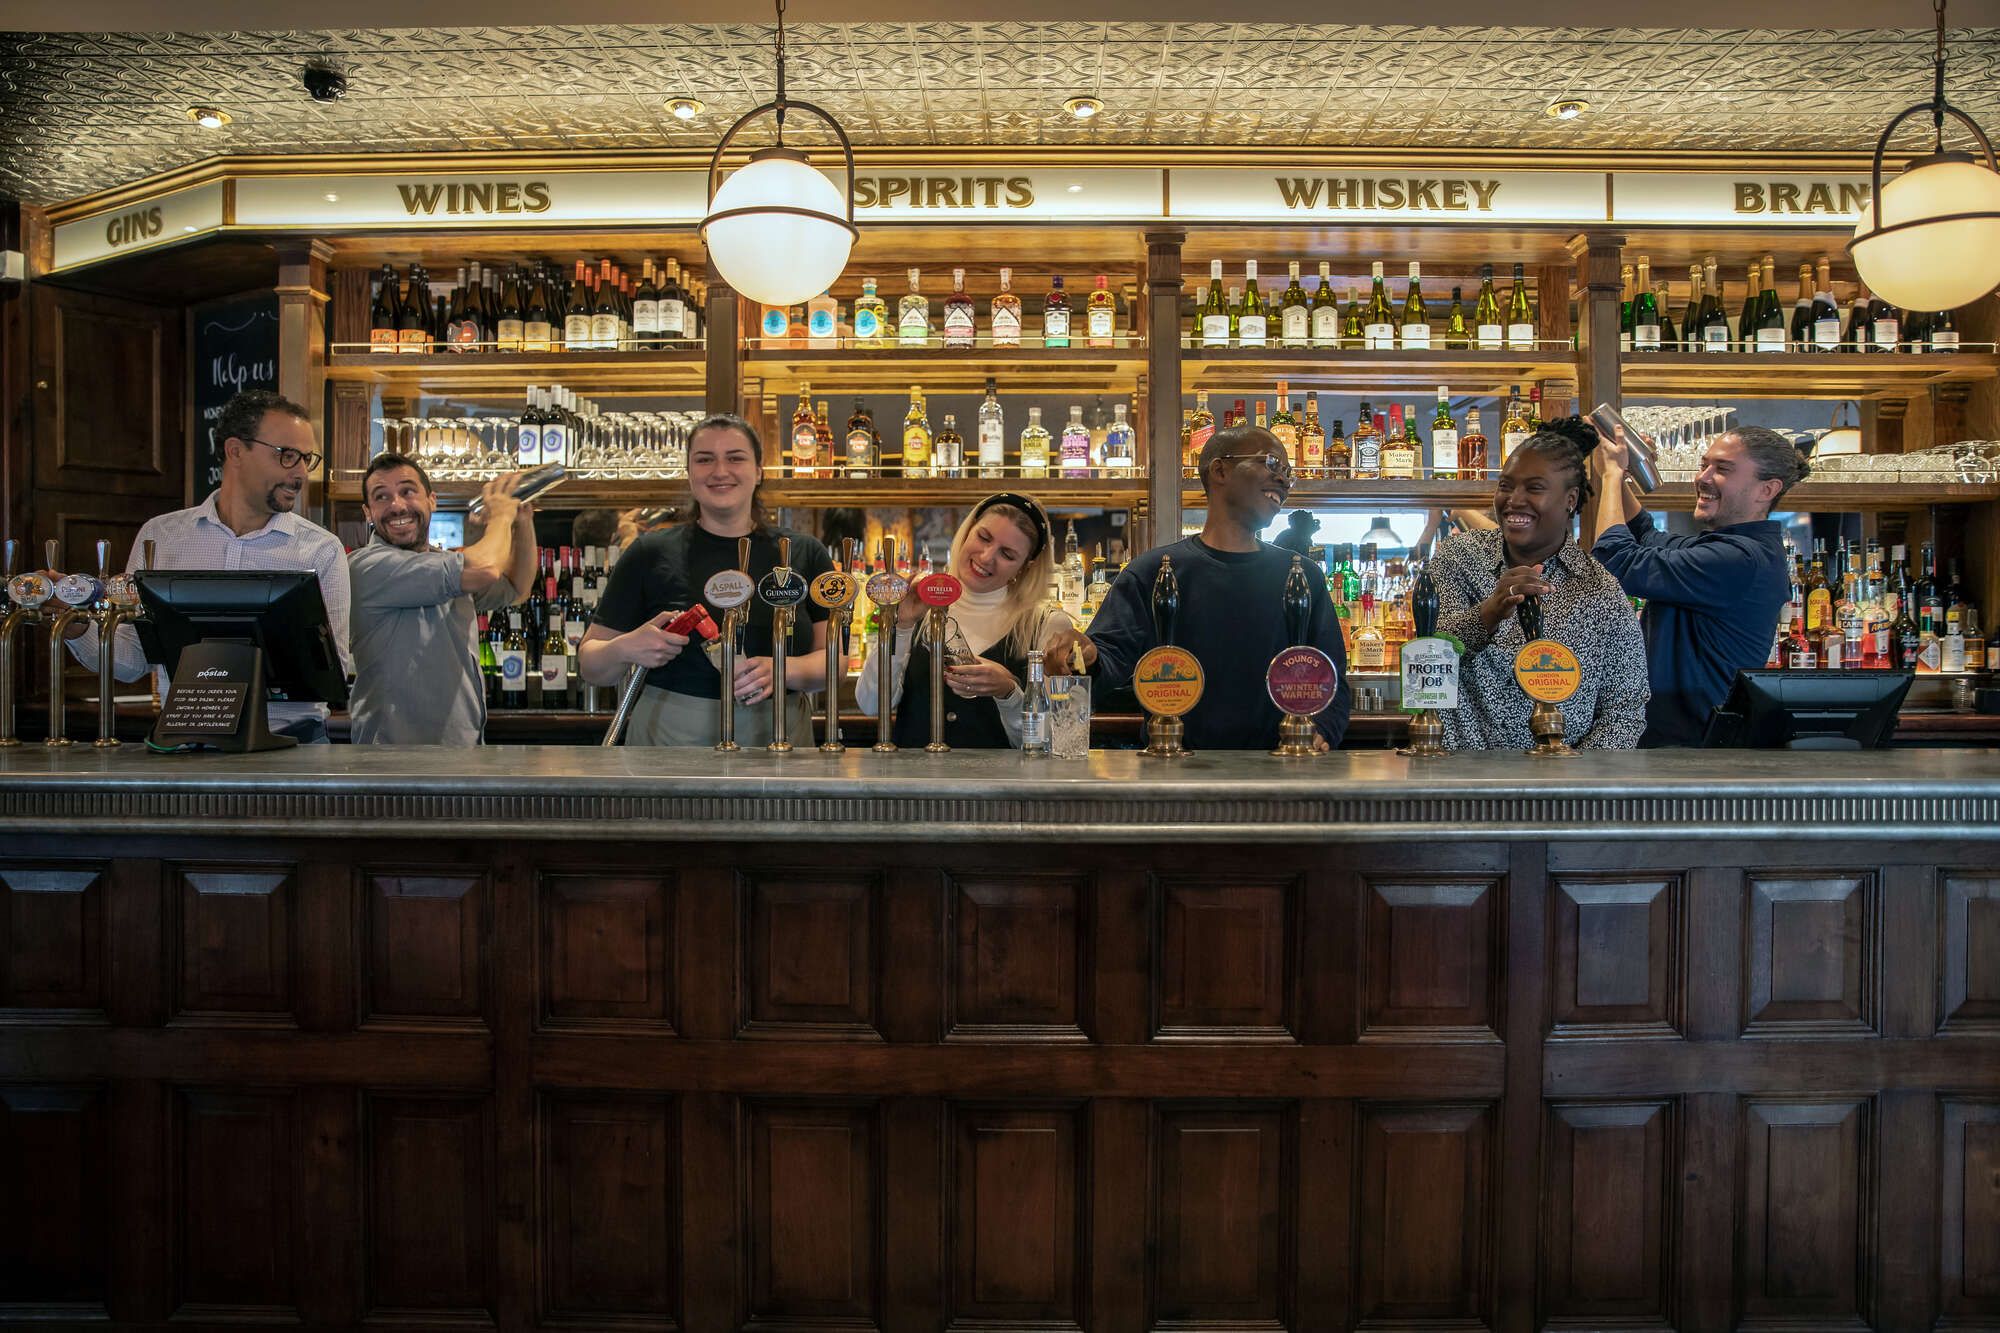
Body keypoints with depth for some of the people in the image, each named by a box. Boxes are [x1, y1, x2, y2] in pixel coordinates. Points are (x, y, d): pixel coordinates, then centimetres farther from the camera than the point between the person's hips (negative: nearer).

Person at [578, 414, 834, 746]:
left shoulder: (804, 554, 5)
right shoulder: (650, 554, 1)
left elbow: (835, 658, 2)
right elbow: (589, 665, 4)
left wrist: (783, 670, -18)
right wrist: (624, 650, -18)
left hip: (777, 740, 1)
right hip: (669, 740, -1)